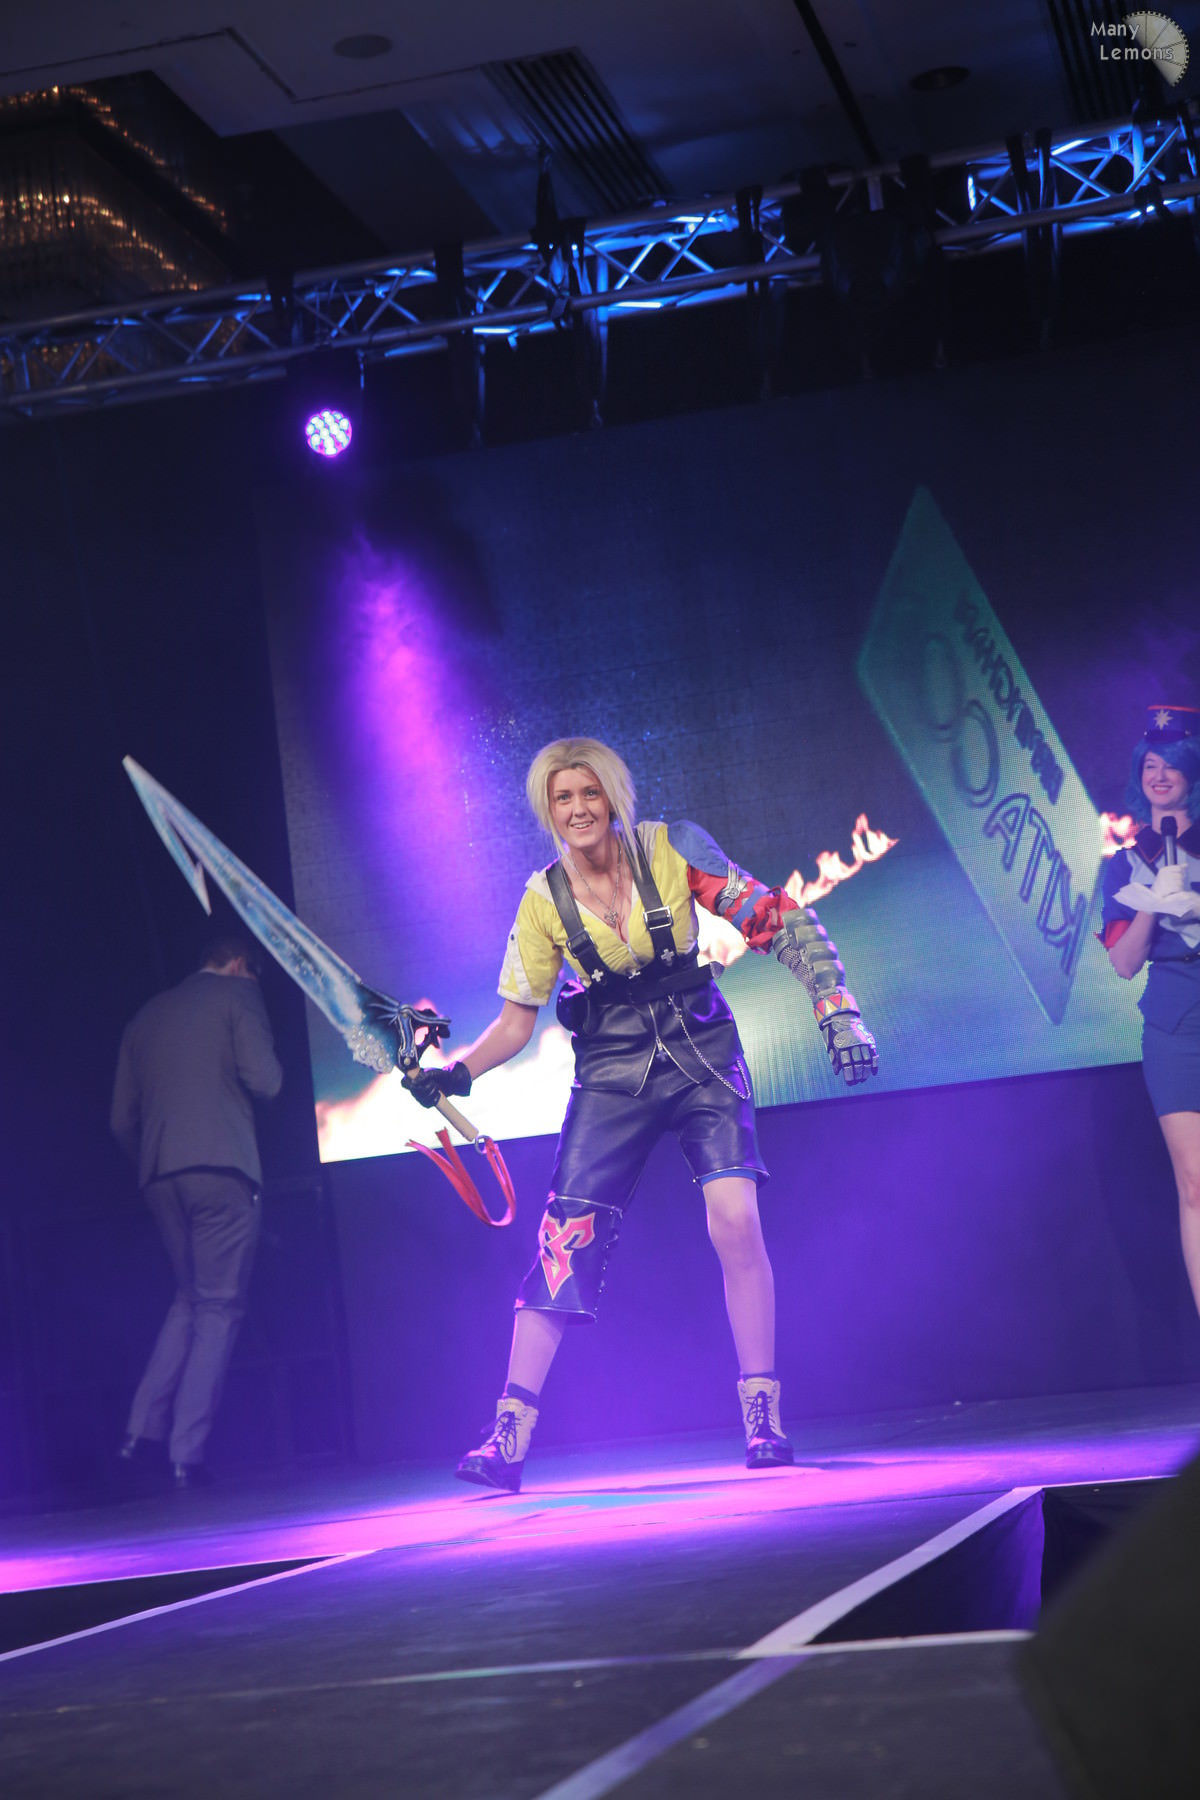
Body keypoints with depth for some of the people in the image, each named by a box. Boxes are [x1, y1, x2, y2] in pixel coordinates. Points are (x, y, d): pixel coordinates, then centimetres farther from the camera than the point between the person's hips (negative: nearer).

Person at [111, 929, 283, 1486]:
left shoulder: (147, 1015, 21)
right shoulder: (239, 994, 4)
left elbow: (122, 1120, 18)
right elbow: (264, 1080, -8)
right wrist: (272, 1066, 14)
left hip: (158, 1175, 6)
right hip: (222, 1168, -6)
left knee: (189, 1298, 20)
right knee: (219, 1306, -1)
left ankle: (142, 1429, 7)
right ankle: (187, 1451, -8)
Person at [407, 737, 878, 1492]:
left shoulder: (673, 850, -9)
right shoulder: (544, 901, -4)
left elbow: (780, 920, -7)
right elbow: (517, 1021, 3)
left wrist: (837, 1008, -17)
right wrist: (455, 1074, -13)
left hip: (701, 1061, -1)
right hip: (612, 1079, 1)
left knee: (736, 1220, -18)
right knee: (563, 1245, -7)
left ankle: (764, 1419, -5)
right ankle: (509, 1438, -1)